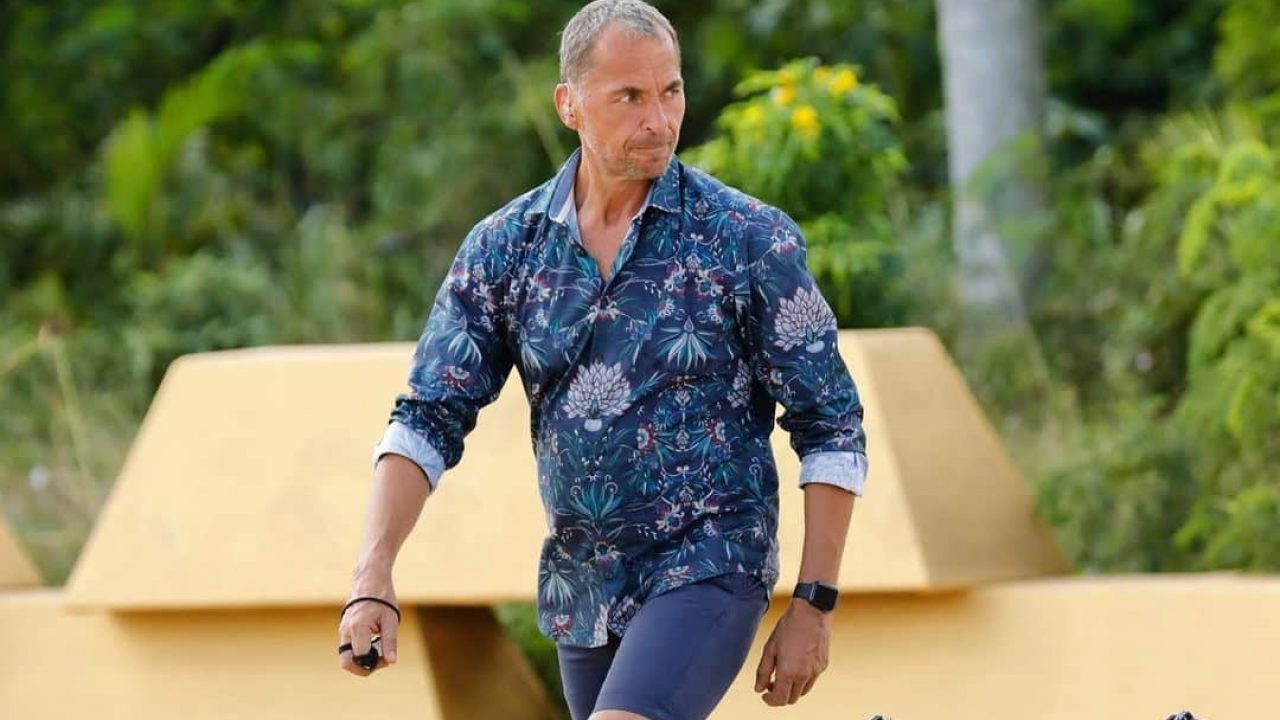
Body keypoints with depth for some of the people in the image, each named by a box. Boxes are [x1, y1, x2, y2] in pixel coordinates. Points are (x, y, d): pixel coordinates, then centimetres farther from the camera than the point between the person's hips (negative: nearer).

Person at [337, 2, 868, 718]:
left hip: (708, 571, -5)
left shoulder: (751, 239, -8)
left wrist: (815, 606, -8)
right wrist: (373, 579, -12)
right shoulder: (504, 247, 1)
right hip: (581, 590, 5)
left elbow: (833, 428, -4)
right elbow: (428, 419, 2)